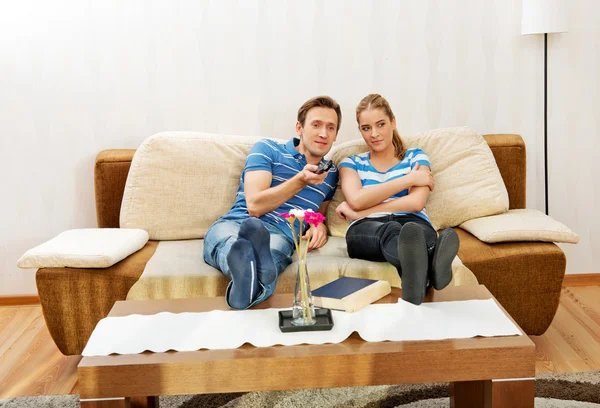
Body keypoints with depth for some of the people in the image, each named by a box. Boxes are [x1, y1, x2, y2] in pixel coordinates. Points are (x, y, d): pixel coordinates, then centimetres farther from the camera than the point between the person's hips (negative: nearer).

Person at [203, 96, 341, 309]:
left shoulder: (330, 173, 25)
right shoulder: (267, 149, 11)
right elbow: (255, 206, -1)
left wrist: (320, 225, 14)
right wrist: (301, 181, -11)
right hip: (235, 224, -1)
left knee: (271, 252, -41)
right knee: (232, 240, -43)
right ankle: (247, 268, -77)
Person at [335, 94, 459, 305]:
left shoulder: (416, 157, 21)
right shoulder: (351, 163, 25)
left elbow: (416, 203, 1)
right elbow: (357, 200, 1)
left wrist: (357, 212, 0)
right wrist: (408, 179, 2)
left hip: (414, 223, 1)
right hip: (367, 230, -1)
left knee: (414, 231, -40)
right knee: (391, 231, -41)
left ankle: (418, 274, -77)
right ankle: (428, 267, -77)